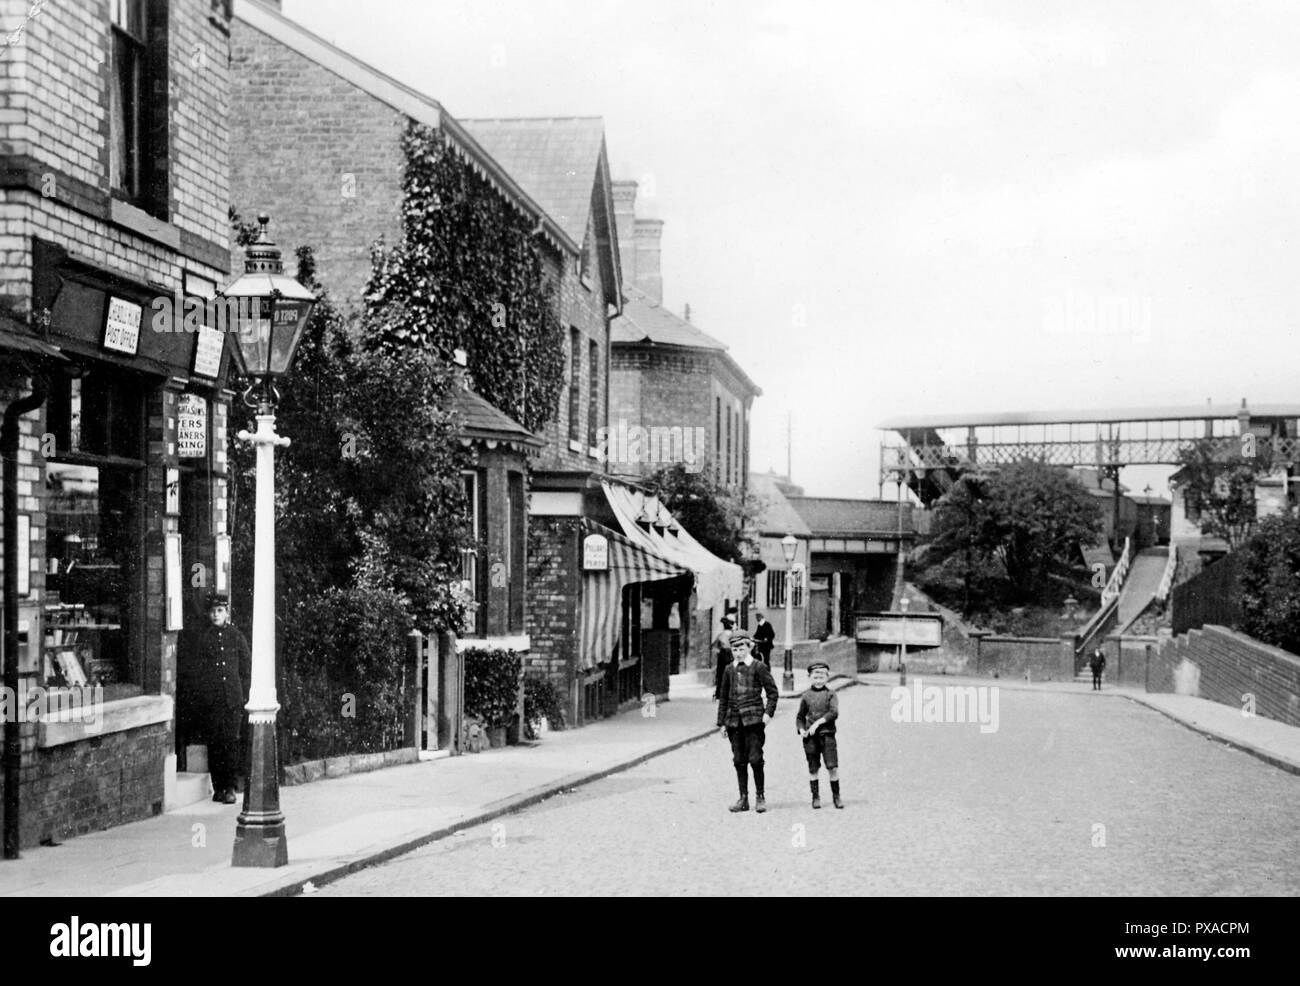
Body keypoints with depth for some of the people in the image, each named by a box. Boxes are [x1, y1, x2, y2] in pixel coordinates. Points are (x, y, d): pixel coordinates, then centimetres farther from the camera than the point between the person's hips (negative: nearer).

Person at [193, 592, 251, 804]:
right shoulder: (202, 638, 6)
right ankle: (218, 787, 7)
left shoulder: (237, 637, 8)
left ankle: (231, 788, 0)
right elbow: (197, 670, 6)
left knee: (231, 742, -5)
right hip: (209, 699, 0)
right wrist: (199, 697, -2)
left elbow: (247, 669, 10)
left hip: (232, 699, 0)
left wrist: (244, 695, 3)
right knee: (214, 743, 0)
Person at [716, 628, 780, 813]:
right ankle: (743, 799, 11)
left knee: (755, 759, -6)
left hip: (753, 719, -4)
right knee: (739, 761, 5)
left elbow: (773, 692, 2)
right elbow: (723, 698, 16)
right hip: (734, 720, 4)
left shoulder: (759, 667, 0)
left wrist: (768, 712, -10)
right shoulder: (729, 670, 12)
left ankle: (760, 797, 4)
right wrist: (721, 723, 12)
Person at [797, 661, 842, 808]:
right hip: (810, 736, 2)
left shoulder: (830, 694, 4)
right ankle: (816, 797, 14)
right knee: (813, 769, 4)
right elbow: (800, 717, 17)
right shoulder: (806, 696, 10)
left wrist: (818, 722, -16)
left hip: (827, 734, -2)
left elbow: (834, 713, -9)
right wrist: (801, 729, -1)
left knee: (832, 767, -7)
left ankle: (836, 796, 5)